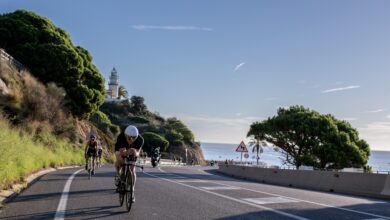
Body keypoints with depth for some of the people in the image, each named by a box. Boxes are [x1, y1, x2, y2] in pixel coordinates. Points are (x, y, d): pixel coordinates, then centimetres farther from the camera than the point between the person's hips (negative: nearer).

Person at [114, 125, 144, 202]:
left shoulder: (140, 140, -35)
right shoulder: (121, 137, -39)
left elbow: (138, 153, -39)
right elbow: (122, 151, -45)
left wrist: (135, 153, -63)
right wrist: (127, 152, -67)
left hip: (132, 152, 0)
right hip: (121, 149, 0)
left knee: (132, 171, -10)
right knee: (119, 161, -28)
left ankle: (132, 191, 0)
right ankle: (118, 174, 2)